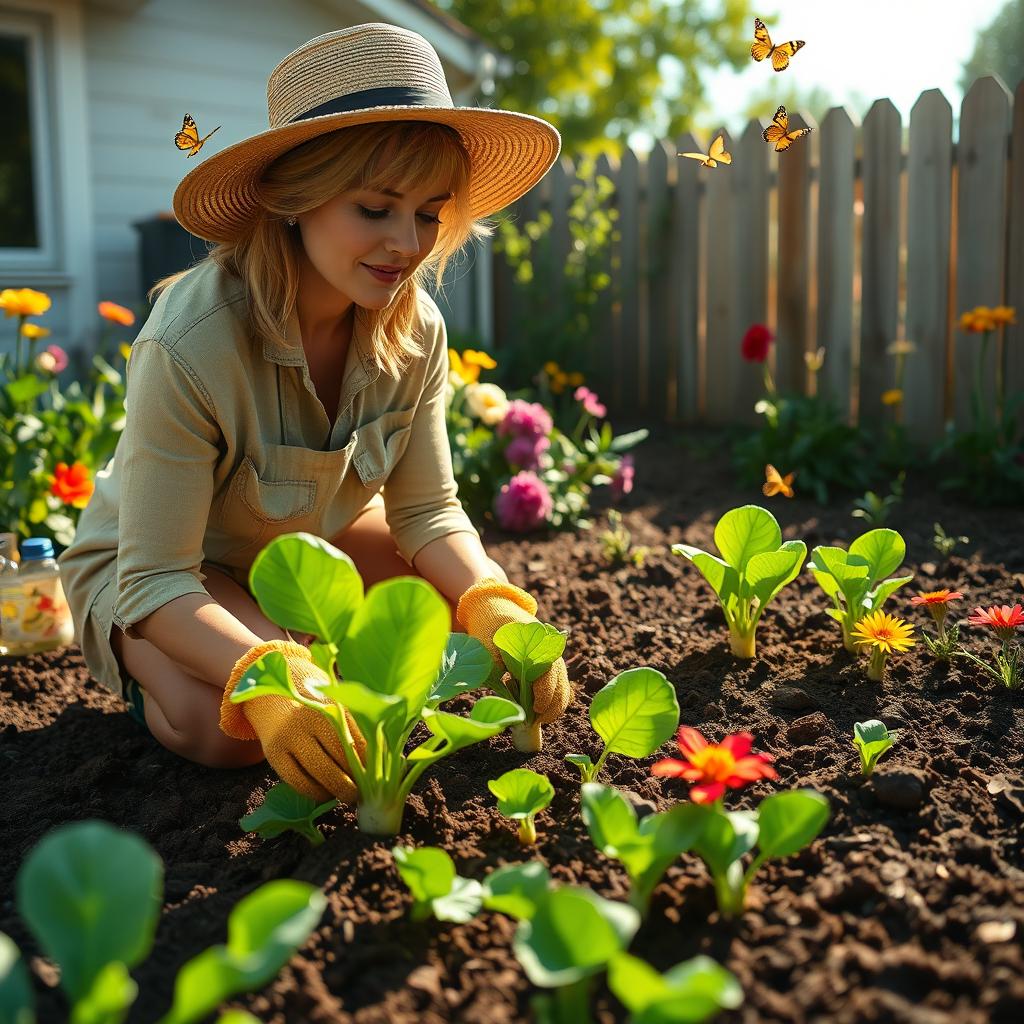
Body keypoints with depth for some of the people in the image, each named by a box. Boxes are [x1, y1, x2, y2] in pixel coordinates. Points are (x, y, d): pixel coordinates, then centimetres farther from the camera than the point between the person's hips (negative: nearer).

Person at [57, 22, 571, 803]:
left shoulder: (414, 330, -19)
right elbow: (155, 578, -34)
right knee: (232, 724, -31)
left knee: (475, 590, -12)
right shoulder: (189, 345, -37)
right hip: (145, 568, -4)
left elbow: (428, 510, -14)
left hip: (309, 539, 5)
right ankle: (151, 675, 4)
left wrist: (496, 608, -35)